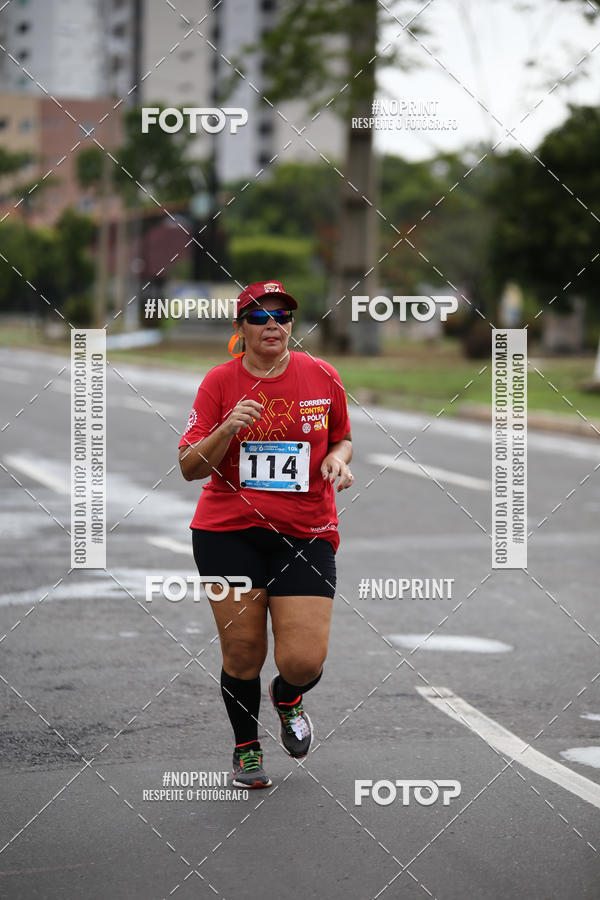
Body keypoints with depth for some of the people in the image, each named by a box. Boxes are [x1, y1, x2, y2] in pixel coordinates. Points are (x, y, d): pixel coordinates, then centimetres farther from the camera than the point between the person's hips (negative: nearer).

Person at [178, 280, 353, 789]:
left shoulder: (322, 376, 3)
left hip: (306, 533, 0)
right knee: (242, 652, 0)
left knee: (303, 661, -10)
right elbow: (190, 468, -3)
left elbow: (342, 439, 19)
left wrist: (338, 460, -4)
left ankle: (288, 698, 29)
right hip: (229, 531, 0)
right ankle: (246, 749, 28)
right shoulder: (220, 382, -1)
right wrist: (227, 429, -20)